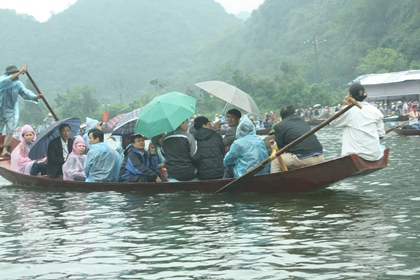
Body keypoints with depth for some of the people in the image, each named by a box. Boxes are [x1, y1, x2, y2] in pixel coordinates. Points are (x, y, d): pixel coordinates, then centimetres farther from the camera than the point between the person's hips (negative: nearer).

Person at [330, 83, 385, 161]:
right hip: (375, 155, 3)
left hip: (356, 156, -3)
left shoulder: (348, 110, -7)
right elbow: (381, 134, 7)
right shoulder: (374, 110, 4)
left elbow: (332, 123, 8)